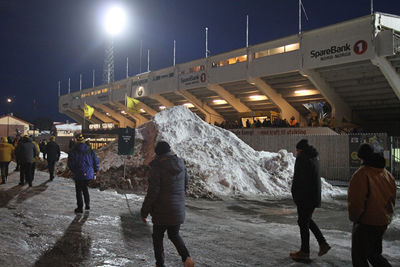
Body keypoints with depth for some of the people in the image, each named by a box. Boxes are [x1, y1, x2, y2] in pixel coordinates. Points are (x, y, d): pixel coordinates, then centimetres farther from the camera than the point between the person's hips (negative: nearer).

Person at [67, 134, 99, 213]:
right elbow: (96, 160, 4)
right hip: (89, 173, 3)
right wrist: (95, 170, 16)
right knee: (85, 188, 21)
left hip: (78, 174, -3)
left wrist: (74, 170, 11)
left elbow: (70, 164, -7)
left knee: (78, 190, 7)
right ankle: (87, 205, 21)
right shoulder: (89, 150, 2)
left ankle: (80, 207, 9)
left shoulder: (73, 151, -6)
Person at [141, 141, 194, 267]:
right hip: (178, 209, 6)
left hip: (162, 211, -5)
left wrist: (144, 212, -7)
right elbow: (185, 183, 11)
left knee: (157, 237, 15)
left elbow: (152, 192, -17)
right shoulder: (181, 164, 0)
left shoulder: (157, 167, -18)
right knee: (174, 235, 23)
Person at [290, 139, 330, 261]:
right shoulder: (314, 157, 13)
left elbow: (298, 178, -18)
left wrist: (294, 194, -10)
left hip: (305, 196, -9)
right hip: (315, 195, 9)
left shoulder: (302, 157, -14)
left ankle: (304, 252, 9)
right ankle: (323, 243, 19)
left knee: (304, 222, 1)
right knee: (308, 220, 22)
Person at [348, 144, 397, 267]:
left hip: (366, 223, -7)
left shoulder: (361, 174, -17)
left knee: (359, 256, 4)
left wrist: (354, 217, -3)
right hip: (383, 221, 7)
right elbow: (392, 197, 14)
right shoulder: (387, 173, 5)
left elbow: (355, 200, -18)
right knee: (374, 253, 23)